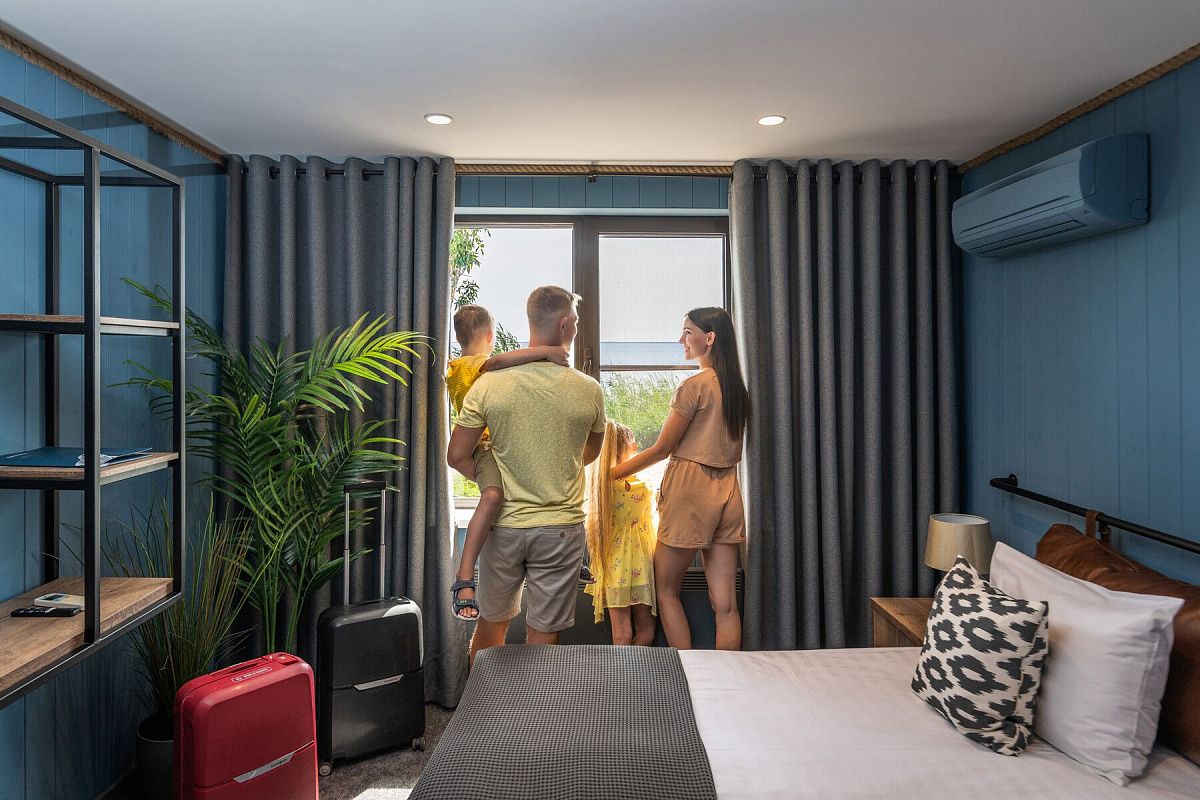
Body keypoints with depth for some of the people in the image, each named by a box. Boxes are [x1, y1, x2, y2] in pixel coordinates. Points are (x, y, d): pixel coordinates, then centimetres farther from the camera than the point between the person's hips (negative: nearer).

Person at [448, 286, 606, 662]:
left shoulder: (488, 384, -10)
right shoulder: (589, 391, -8)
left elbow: (457, 456, -5)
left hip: (503, 526, 2)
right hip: (560, 530, -1)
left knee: (490, 623, 22)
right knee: (543, 639, 9)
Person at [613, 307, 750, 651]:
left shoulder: (695, 385, -11)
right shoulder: (737, 388, 11)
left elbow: (662, 448, -9)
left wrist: (614, 472, 0)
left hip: (690, 490, -7)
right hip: (728, 493, 7)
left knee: (665, 590, 8)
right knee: (725, 603, 6)